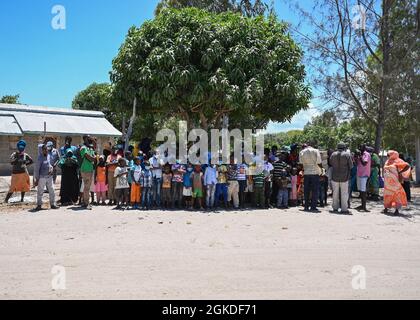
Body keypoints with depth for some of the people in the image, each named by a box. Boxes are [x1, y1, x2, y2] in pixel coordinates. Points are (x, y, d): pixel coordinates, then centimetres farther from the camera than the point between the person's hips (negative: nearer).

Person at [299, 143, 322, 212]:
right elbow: (319, 163, -6)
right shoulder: (315, 151, -4)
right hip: (315, 173, -3)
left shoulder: (302, 152, 4)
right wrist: (321, 167, 13)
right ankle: (313, 207, -1)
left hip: (306, 173, 3)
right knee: (315, 191, 2)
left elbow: (301, 163, 4)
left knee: (306, 190, 9)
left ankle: (306, 207, 10)